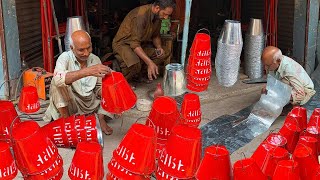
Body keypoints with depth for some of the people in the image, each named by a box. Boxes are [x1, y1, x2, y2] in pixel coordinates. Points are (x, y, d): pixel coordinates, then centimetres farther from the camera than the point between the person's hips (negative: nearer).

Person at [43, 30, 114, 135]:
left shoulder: (95, 60, -5)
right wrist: (87, 71, -51)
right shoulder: (65, 57, -18)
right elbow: (58, 78, -41)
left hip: (91, 105, 4)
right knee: (58, 83, -30)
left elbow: (99, 88, 3)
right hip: (69, 104, -4)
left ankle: (101, 118, 0)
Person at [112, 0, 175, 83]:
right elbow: (135, 44, -32)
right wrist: (150, 62, -39)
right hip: (123, 44, -8)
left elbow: (156, 35, 16)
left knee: (165, 54, -6)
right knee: (134, 64, -38)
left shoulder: (158, 16, -3)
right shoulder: (140, 15, -28)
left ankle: (138, 73, -4)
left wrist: (159, 47, -6)